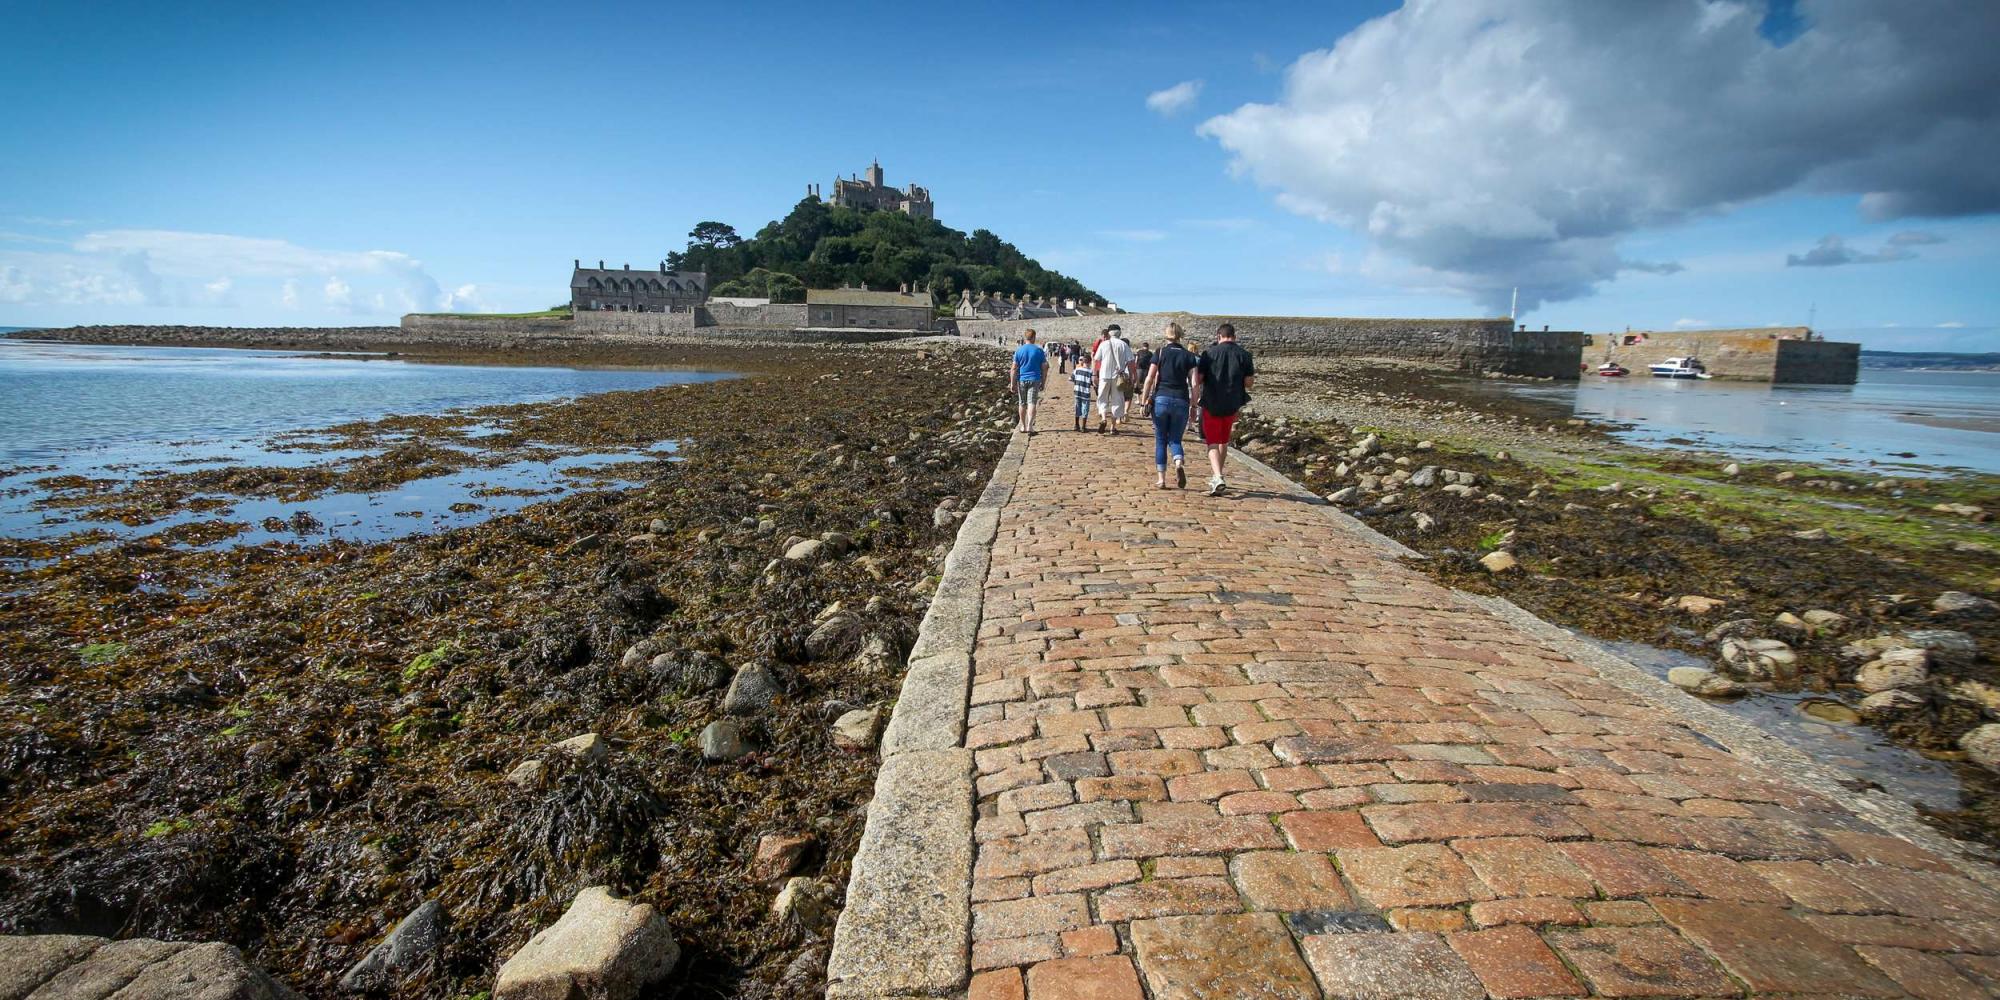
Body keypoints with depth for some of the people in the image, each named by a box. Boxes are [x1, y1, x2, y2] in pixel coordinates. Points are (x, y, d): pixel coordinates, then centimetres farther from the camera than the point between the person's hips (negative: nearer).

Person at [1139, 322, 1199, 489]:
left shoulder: (1160, 353, 3)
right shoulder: (1188, 356, 6)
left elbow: (1149, 379, -4)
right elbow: (1194, 384, 0)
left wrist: (1145, 400, 1)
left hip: (1161, 399, -1)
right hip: (1181, 402, 1)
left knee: (1160, 440, 9)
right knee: (1175, 439, 11)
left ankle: (1161, 479, 8)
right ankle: (1179, 464, -19)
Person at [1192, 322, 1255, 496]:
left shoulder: (1209, 353, -6)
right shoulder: (1244, 355, 0)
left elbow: (1198, 379, -5)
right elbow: (1249, 382, -1)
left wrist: (1196, 398, 13)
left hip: (1211, 404, -3)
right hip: (1232, 405, 3)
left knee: (1213, 443, -2)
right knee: (1224, 441, 20)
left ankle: (1218, 479, -20)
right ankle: (1217, 476, 31)